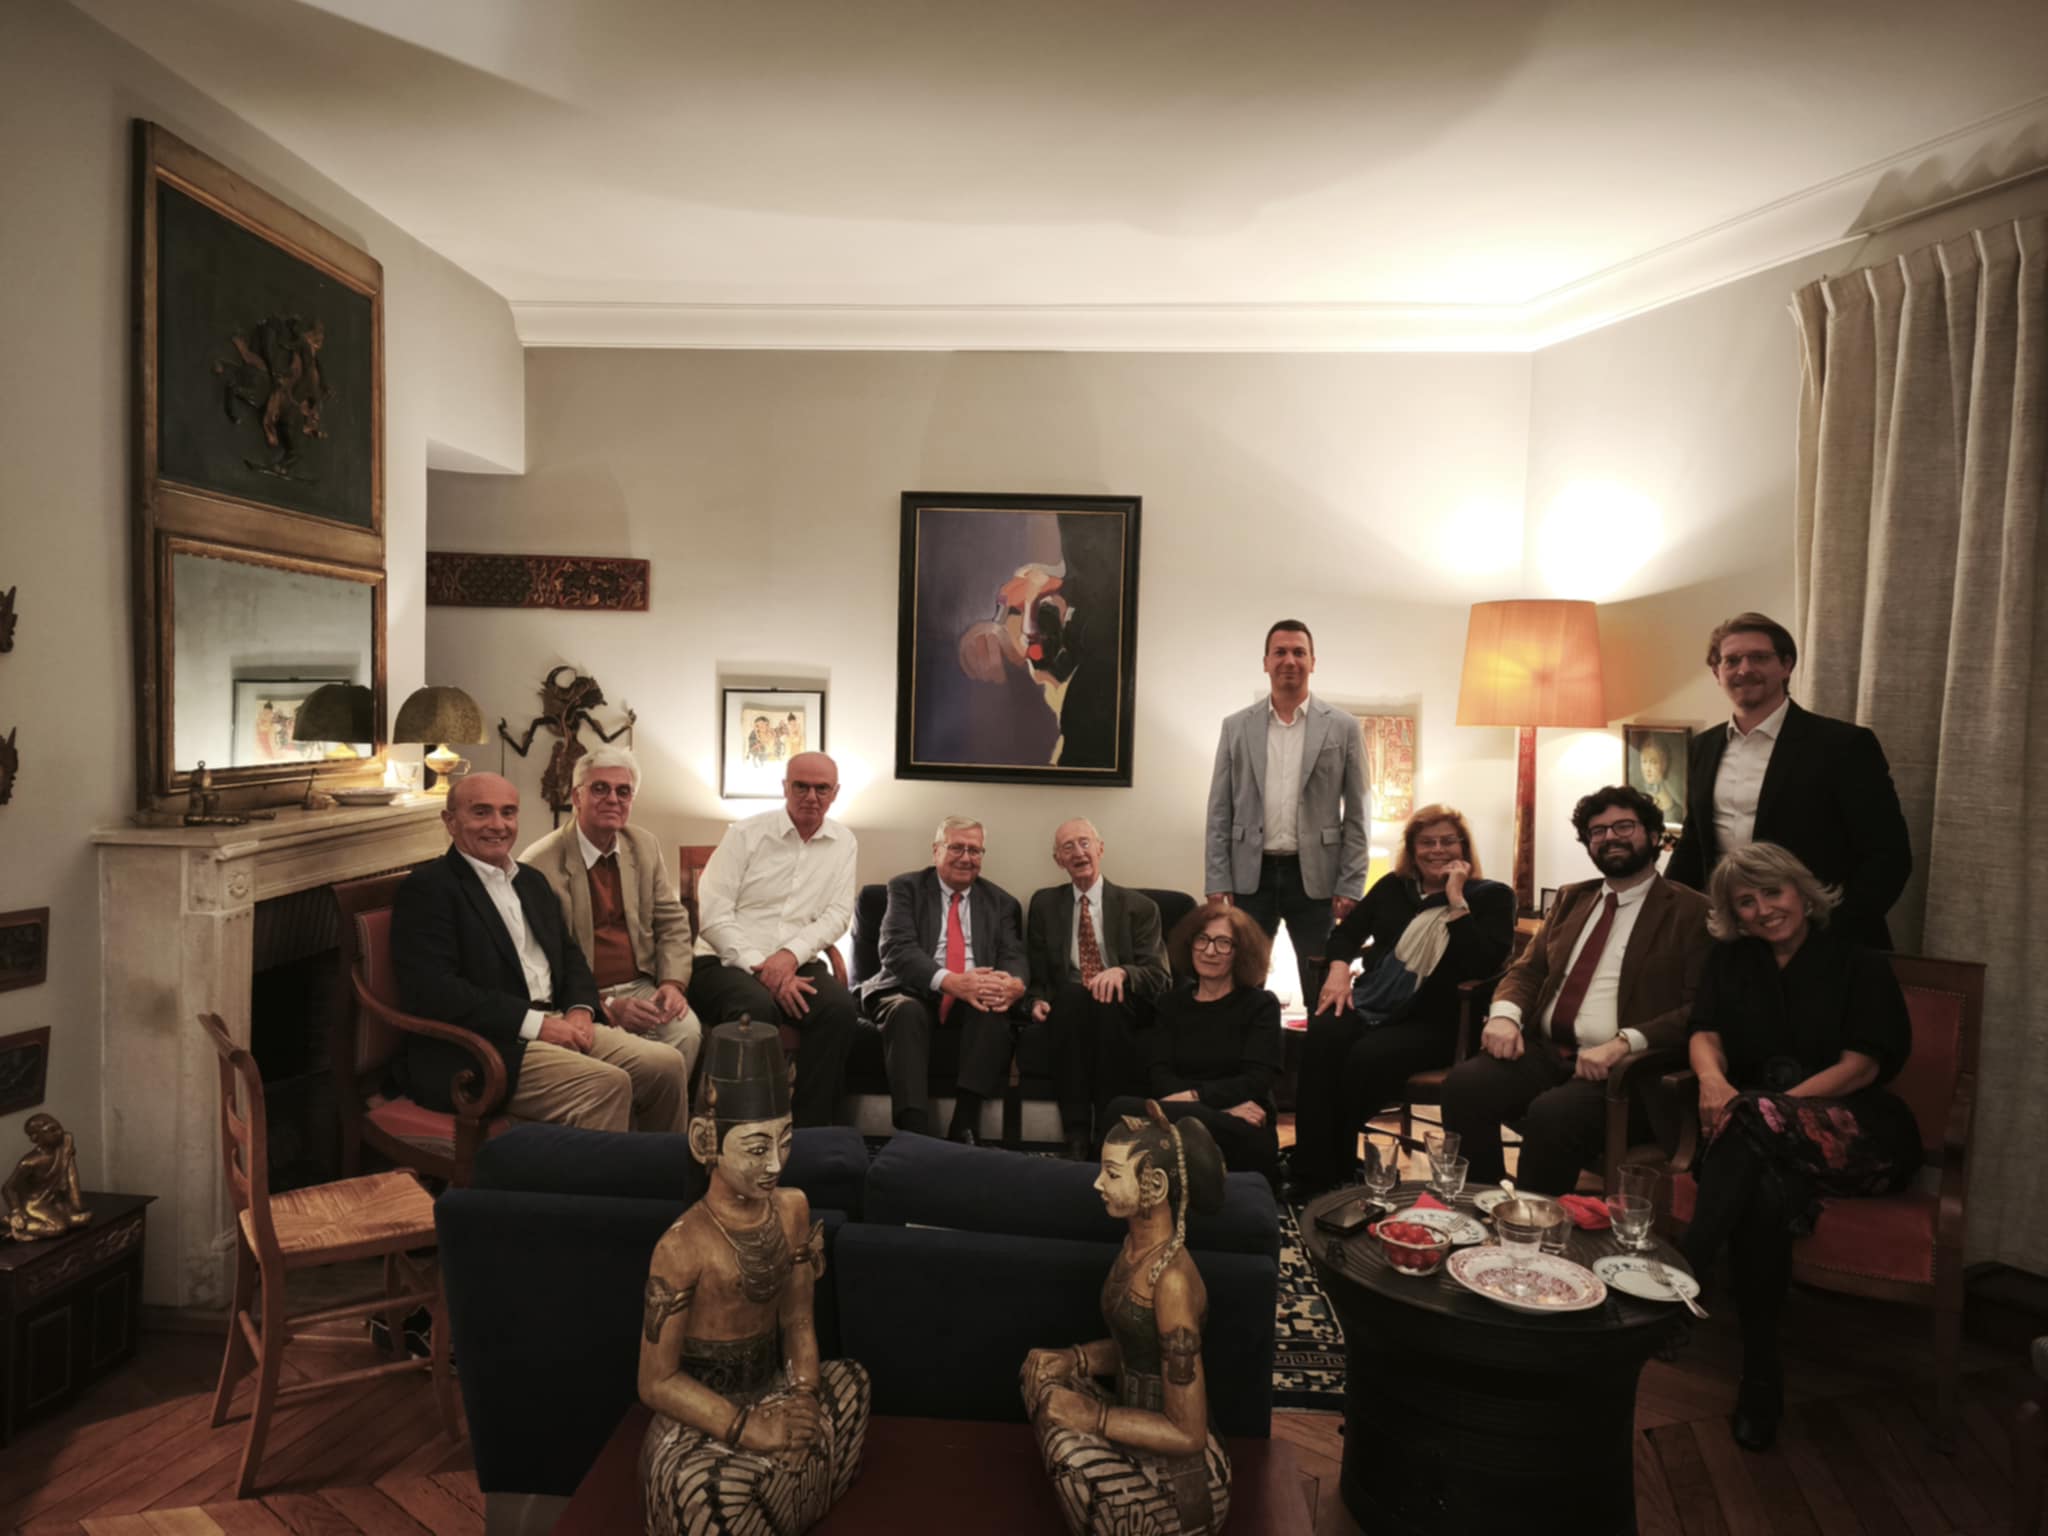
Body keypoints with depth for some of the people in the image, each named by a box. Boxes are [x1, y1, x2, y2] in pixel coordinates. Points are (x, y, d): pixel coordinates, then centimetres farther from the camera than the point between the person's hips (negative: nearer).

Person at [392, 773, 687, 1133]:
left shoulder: (531, 880, 20)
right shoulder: (426, 888, -5)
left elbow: (568, 954, 23)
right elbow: (433, 991, -16)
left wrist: (580, 1009, 0)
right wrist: (534, 1022, -18)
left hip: (555, 1026, 7)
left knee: (665, 1065, -10)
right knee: (606, 1084, -28)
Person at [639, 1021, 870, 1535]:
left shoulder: (793, 1209, -4)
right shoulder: (684, 1247, -22)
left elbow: (797, 1321, 5)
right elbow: (658, 1383, -14)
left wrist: (803, 1397, -12)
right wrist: (750, 1428, -19)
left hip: (773, 1391, 7)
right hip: (702, 1419, -7)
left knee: (848, 1380, -16)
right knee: (711, 1486, -34)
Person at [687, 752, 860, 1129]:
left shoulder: (843, 843, 10)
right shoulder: (745, 834, -1)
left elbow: (838, 914, 2)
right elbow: (713, 916, -7)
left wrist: (791, 954, -16)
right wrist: (760, 967, -18)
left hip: (797, 965, 3)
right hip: (726, 962, -3)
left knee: (839, 1005, -28)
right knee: (759, 1008, -36)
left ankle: (810, 1128, -19)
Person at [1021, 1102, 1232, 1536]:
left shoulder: (1173, 1282, -28)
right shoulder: (1137, 1243, -2)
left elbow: (1187, 1434, -25)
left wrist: (1093, 1416, -21)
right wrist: (1072, 1358, -2)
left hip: (1181, 1480, -8)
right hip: (1143, 1444, 8)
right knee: (1042, 1373, 2)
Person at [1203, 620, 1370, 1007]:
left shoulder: (1342, 728, 2)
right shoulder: (1236, 726, 5)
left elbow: (1357, 813, 2)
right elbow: (1220, 811, 5)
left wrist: (1351, 885, -5)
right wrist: (1217, 881, -2)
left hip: (1315, 876, -1)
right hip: (1251, 875, 1)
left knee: (1323, 992, 5)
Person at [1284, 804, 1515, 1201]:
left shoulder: (1491, 896, 5)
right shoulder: (1394, 886, 19)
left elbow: (1483, 965, -11)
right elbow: (1347, 931, 21)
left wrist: (1456, 902, -11)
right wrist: (1339, 970, 0)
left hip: (1434, 1022, -4)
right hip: (1371, 1005, 4)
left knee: (1368, 1057, -34)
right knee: (1321, 1038, -31)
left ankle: (1336, 1173, -13)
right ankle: (1310, 1175, -29)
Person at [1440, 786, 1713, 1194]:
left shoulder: (1691, 912, 2)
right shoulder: (1571, 900, 21)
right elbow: (1526, 972, 19)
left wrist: (1623, 1044, -22)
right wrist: (1505, 1014, -4)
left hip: (1623, 1068, -5)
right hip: (1544, 1052, 5)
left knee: (1552, 1113, -34)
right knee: (1464, 1083, -22)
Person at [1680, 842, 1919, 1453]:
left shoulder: (1858, 962, 4)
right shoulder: (1732, 960, 16)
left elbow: (1863, 1063, -7)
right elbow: (1706, 1033, 4)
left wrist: (1778, 1103, -20)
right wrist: (1711, 1076, -21)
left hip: (1856, 1132, -3)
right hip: (1763, 1136, 3)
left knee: (1756, 1126, -37)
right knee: (1763, 1187, -34)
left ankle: (1685, 1278, -35)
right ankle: (1760, 1375, -29)